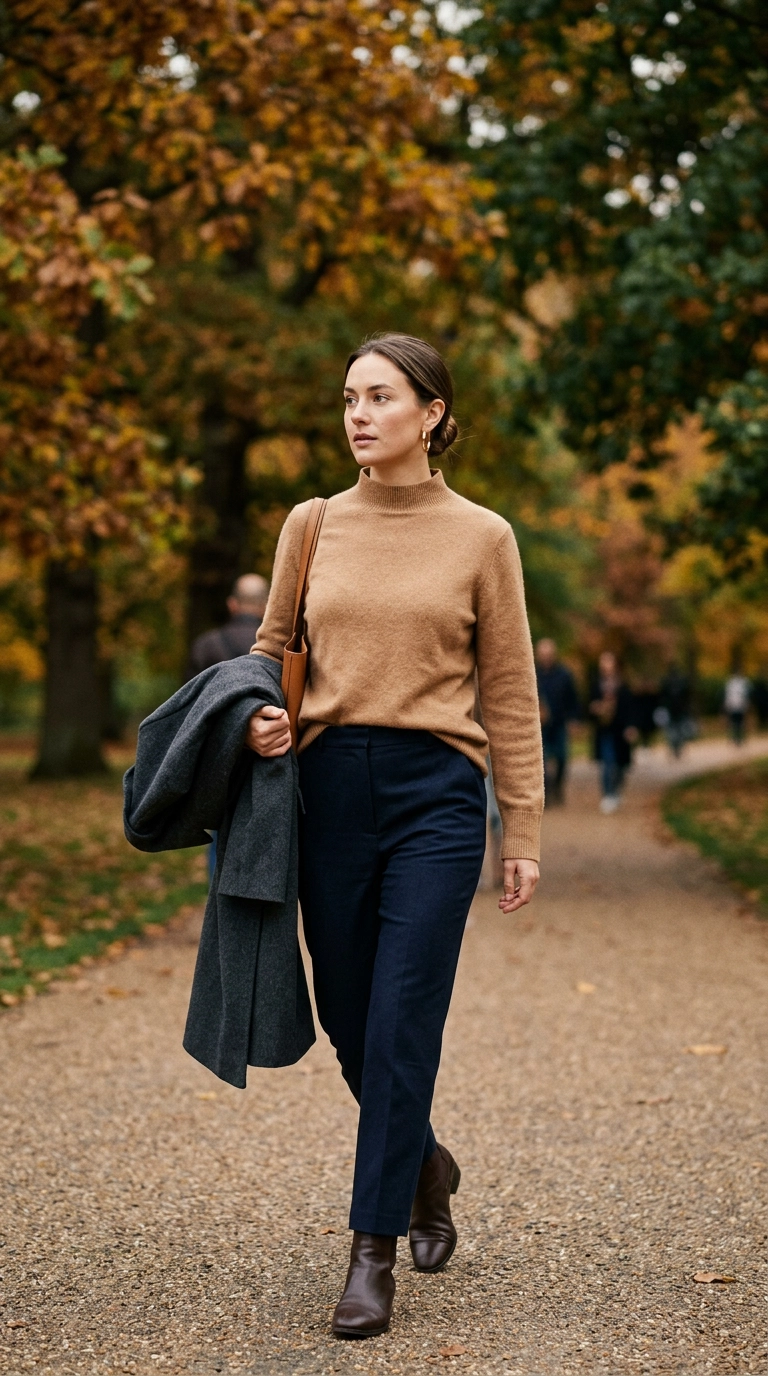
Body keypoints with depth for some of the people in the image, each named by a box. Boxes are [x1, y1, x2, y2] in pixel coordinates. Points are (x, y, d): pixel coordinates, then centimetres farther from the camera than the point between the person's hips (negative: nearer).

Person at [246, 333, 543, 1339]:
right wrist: (259, 720, -5)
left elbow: (510, 692, 2)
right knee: (348, 1017, 10)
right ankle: (424, 1165, 39)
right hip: (330, 783, 3)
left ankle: (374, 1252, 5)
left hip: (437, 789, -3)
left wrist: (524, 831, 1)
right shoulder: (312, 526, 7)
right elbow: (272, 647, 17)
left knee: (401, 1023, -6)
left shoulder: (482, 538, 0)